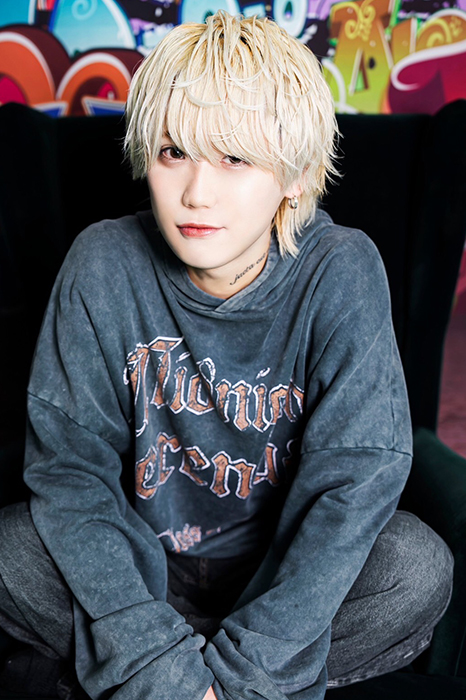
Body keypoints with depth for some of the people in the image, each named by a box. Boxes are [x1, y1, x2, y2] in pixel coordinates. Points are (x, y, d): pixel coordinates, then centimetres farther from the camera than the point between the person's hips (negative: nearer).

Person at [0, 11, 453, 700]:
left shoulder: (342, 272, -18)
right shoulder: (104, 264, -15)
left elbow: (357, 475, -21)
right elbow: (69, 462, -16)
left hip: (279, 565, 1)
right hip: (138, 560, 0)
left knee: (419, 570, -26)